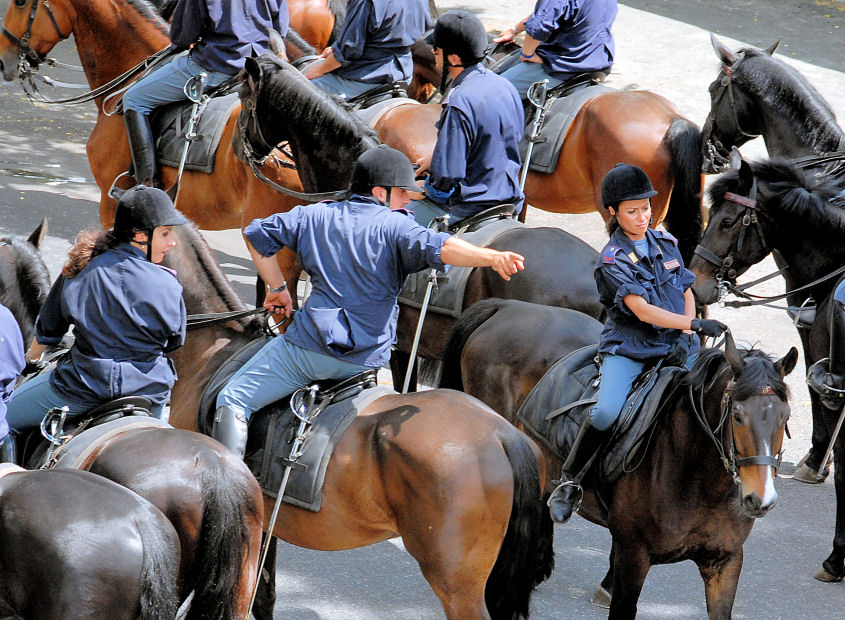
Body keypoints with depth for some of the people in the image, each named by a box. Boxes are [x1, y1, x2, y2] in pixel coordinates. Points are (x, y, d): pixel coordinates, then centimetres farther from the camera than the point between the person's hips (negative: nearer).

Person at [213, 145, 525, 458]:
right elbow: (438, 247, -23)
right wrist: (491, 257, -36)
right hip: (363, 359, -1)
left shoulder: (315, 216, 10)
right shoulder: (394, 226, -4)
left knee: (232, 399, 8)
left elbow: (256, 233, 16)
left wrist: (277, 287, 24)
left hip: (305, 347, 1)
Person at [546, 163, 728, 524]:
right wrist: (696, 324, -27)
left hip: (674, 346, 5)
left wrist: (684, 338, -6)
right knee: (607, 412, -27)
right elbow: (643, 311, -18)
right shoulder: (612, 260, -8)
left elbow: (687, 294, 12)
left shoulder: (665, 244, 9)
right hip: (628, 348, -5)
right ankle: (569, 482, -8)